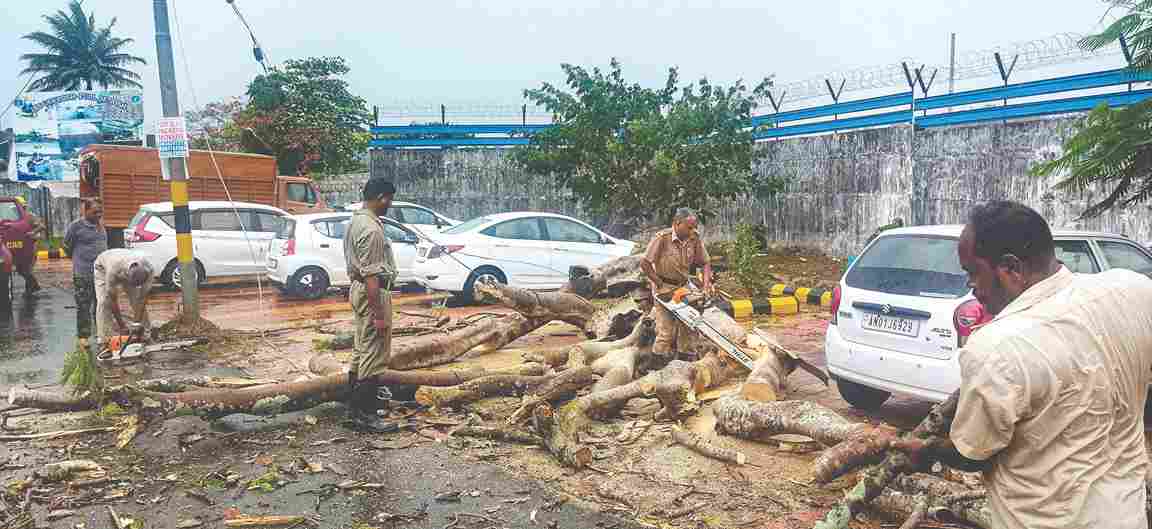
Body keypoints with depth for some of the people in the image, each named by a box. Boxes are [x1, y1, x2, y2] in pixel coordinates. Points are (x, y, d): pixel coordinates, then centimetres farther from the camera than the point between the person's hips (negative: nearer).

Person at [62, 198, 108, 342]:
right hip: (83, 274, -5)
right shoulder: (76, 226, -8)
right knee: (83, 306, 1)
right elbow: (67, 246, 1)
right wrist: (79, 259, 9)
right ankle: (83, 336, 9)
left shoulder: (101, 225, 9)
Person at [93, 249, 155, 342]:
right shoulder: (114, 269, -45)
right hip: (103, 268, -3)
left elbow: (143, 298, -26)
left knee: (139, 301, -11)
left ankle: (145, 335, -5)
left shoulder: (148, 270, -36)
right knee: (105, 301, -19)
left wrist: (138, 323, -27)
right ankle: (105, 339, -15)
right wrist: (121, 326, -30)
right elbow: (113, 299, -34)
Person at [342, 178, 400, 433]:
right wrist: (379, 314, -24)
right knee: (374, 353, -4)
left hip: (358, 289, 11)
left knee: (362, 349, 21)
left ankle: (359, 396, 35)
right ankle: (364, 414, 1)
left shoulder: (356, 220, 10)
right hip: (372, 293, -11)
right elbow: (371, 276, -25)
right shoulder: (371, 230, -22)